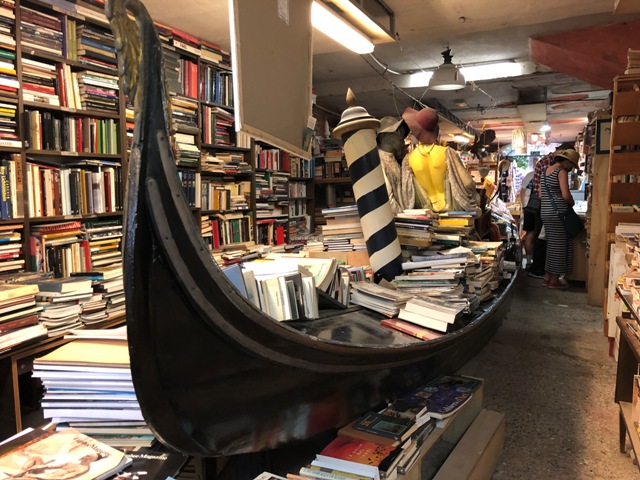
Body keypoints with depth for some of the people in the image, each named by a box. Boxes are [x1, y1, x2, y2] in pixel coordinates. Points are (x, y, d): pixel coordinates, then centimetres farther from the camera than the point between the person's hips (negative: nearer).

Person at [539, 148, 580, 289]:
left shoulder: (545, 171, 16)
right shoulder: (561, 172, -10)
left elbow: (541, 195, 17)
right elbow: (566, 195, -19)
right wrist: (572, 203, 0)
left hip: (545, 212, 8)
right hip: (558, 213, -8)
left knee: (551, 245, 16)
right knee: (559, 246, 0)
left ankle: (548, 277, 21)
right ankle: (554, 280, 5)